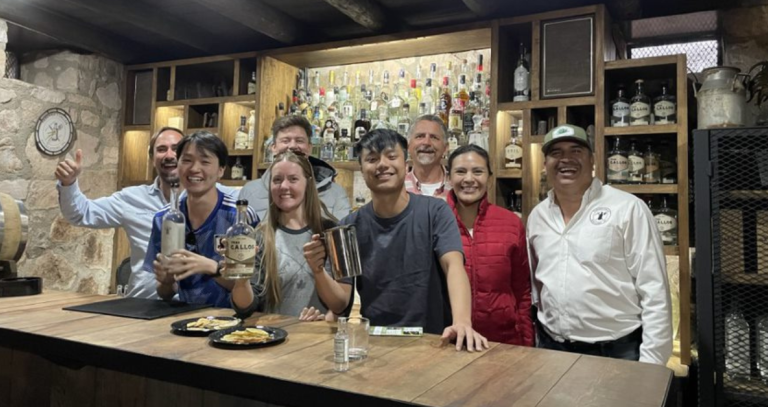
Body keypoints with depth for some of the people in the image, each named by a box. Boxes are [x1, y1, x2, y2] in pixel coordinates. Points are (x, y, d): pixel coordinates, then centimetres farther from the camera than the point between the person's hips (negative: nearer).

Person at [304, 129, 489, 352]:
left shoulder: (435, 211, -4)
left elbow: (454, 265, -18)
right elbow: (342, 301, 1)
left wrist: (461, 321, -35)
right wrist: (319, 272, -19)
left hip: (432, 341, 0)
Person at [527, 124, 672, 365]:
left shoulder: (628, 209, -10)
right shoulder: (537, 216, 5)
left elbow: (655, 292, -11)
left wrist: (651, 362, -13)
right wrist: (535, 345, 12)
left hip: (617, 352, -4)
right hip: (551, 349, 4)